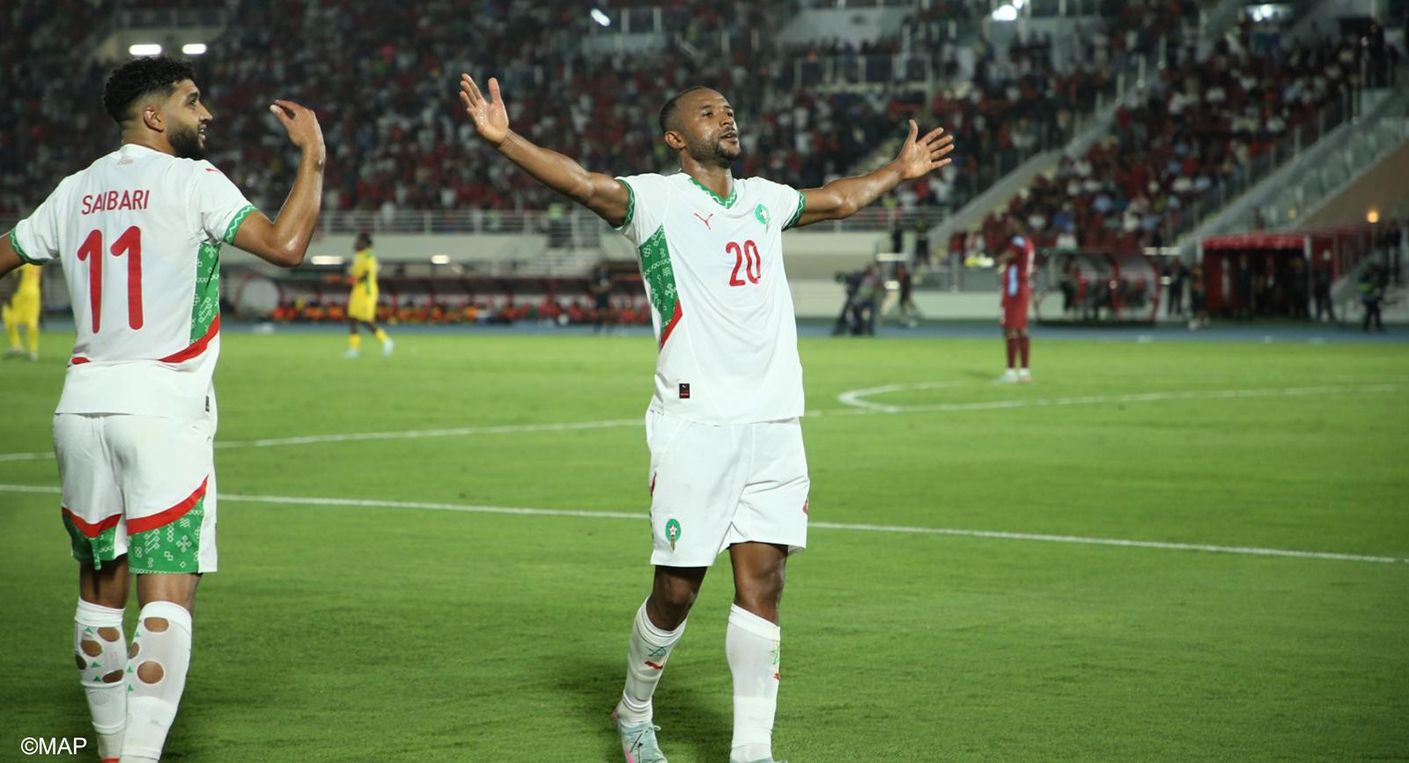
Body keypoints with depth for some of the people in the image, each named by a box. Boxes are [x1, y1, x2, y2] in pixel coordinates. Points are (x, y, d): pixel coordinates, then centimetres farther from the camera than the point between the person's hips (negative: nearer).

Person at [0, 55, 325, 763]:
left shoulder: (74, 192, 11)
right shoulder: (191, 182, -6)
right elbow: (285, 244, -17)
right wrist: (312, 153, -5)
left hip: (82, 406, 6)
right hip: (164, 410, -6)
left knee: (100, 588, 15)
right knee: (167, 594, -8)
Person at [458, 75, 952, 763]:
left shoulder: (763, 199, 19)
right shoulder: (655, 198, 0)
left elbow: (840, 198, 39)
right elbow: (585, 185, -17)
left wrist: (900, 170, 49)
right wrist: (504, 141, -31)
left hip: (775, 425, 5)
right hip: (695, 421, -5)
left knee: (762, 580, 0)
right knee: (677, 589, -2)